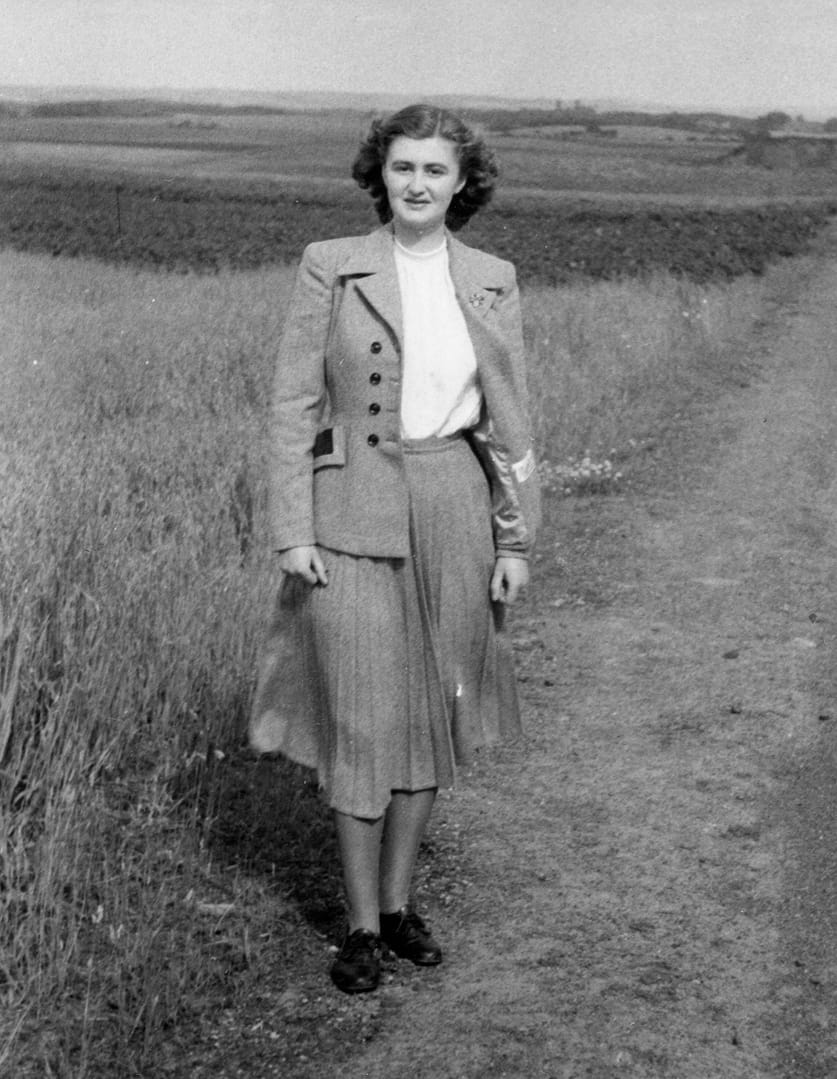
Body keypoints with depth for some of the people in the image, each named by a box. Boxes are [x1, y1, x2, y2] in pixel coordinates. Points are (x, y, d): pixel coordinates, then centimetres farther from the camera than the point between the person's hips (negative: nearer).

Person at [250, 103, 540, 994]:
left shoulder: (491, 283, 5)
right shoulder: (329, 268, -3)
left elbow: (508, 420, 8)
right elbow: (294, 405, -3)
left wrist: (516, 540, 5)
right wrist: (292, 530, -9)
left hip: (454, 509, 3)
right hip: (353, 511, -3)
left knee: (430, 713, 10)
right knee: (361, 718, -2)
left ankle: (398, 903, 26)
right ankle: (361, 926, 12)